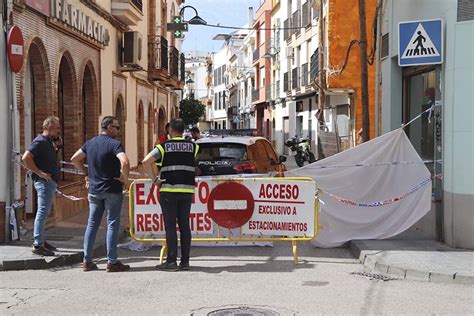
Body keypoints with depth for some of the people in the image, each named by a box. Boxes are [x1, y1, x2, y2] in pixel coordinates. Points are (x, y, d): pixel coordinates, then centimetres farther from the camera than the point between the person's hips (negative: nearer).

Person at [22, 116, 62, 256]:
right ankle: (37, 245, -6)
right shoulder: (40, 141, -14)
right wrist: (39, 172, -21)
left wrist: (57, 146, 11)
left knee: (43, 213, 16)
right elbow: (26, 158, -24)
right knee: (42, 213, -8)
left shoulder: (48, 141, 15)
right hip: (44, 182, -10)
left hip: (50, 182, 10)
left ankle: (40, 241, 24)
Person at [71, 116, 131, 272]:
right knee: (112, 224, 0)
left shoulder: (90, 143, 8)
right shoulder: (114, 144, -13)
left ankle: (87, 261, 13)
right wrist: (125, 178, -13)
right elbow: (125, 162, -29)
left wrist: (86, 174, 20)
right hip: (112, 190, -6)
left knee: (92, 224, 11)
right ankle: (112, 262, 1)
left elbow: (75, 159, 16)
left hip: (94, 190, 6)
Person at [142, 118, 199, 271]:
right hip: (187, 190, 3)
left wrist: (154, 179, -6)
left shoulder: (164, 146, -2)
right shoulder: (192, 146, 8)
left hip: (169, 190, -3)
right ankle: (185, 261, 7)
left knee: (170, 226, -2)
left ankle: (171, 261, -3)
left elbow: (146, 162, -13)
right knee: (184, 226, 6)